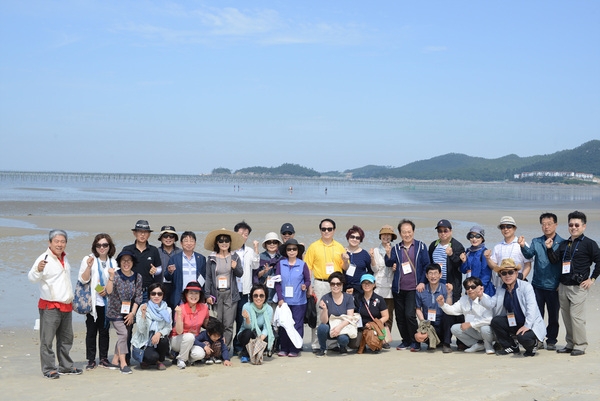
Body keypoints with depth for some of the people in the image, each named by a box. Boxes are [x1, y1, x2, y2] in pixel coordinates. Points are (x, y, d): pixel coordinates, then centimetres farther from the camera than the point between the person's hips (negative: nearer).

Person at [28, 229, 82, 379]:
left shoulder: (64, 259, 14)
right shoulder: (44, 259, -12)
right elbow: (32, 278, -26)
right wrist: (38, 270, -47)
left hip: (66, 306, 8)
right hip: (49, 306, -8)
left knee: (66, 339, 15)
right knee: (47, 340, -6)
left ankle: (66, 366, 24)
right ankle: (48, 369, -1)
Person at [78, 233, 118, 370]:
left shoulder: (112, 262, 9)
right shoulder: (89, 259, -1)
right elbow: (83, 280, -7)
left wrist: (108, 291, -4)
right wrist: (89, 267, -23)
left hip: (107, 301, 3)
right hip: (93, 302, -3)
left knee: (105, 330, 7)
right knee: (91, 331, -1)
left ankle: (104, 359, 15)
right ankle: (91, 360, 5)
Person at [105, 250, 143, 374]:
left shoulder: (137, 277, 0)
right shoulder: (116, 275, -9)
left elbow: (138, 297, 3)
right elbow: (109, 291, -23)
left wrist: (132, 313, -4)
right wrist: (111, 277, -36)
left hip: (129, 313, 4)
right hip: (116, 312, -4)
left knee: (126, 336, 7)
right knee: (123, 333, -17)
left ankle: (116, 359, 24)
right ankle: (123, 363, -16)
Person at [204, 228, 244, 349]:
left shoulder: (235, 257, 7)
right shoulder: (211, 259, 4)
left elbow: (240, 274, 7)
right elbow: (208, 277, 4)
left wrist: (235, 268, -15)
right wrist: (208, 294, -3)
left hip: (230, 294, 0)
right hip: (216, 294, 0)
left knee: (228, 324, -2)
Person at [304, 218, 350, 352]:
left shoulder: (339, 247, 12)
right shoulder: (314, 247, 3)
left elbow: (344, 268, 15)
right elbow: (308, 267, 0)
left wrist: (345, 260, -8)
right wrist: (309, 286, -9)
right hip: (320, 284, -3)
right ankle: (316, 344, 0)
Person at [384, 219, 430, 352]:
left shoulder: (420, 246, 3)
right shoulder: (396, 248, 10)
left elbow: (426, 265, 1)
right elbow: (389, 264, 0)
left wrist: (422, 282, -8)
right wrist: (388, 255, -20)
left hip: (414, 288, -4)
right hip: (398, 289, 4)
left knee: (410, 315, -14)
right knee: (400, 317, 6)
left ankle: (415, 342, 0)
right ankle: (406, 341, 21)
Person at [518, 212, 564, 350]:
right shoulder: (536, 242, 7)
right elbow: (529, 254, -10)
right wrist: (523, 246, -30)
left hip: (554, 287, -2)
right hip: (538, 285, 2)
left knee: (553, 315, 7)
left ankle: (551, 341, 18)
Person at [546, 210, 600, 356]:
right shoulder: (564, 244, 15)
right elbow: (555, 260, 10)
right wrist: (550, 249, -6)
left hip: (579, 287, -6)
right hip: (563, 286, 6)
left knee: (576, 316, -9)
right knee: (566, 316, 9)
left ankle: (580, 346, 1)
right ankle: (570, 344, 18)